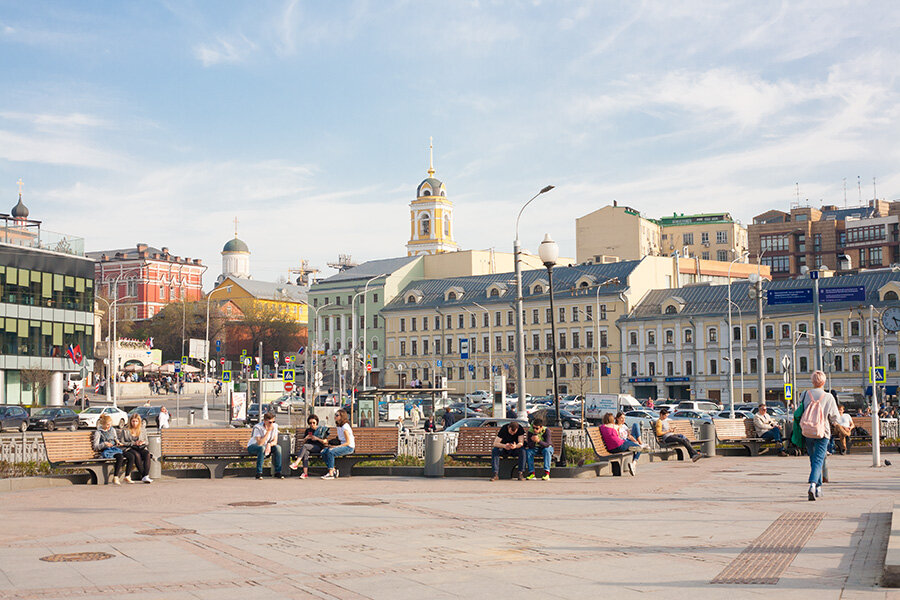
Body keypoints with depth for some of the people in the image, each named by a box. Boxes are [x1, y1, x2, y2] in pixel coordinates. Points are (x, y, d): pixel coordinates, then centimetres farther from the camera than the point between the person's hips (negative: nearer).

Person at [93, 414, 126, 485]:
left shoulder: (112, 430, 21)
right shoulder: (98, 433, 4)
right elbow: (95, 447, -2)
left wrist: (117, 441, 10)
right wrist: (104, 444, -18)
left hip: (115, 449, 6)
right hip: (106, 451, -6)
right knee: (120, 457, -37)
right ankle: (115, 478, -34)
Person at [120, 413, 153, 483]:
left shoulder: (142, 430, 19)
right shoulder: (126, 431, 9)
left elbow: (146, 442, 21)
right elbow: (122, 443, 3)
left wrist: (143, 442, -4)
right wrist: (133, 443, -9)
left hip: (141, 448, 2)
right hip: (130, 449, -2)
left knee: (147, 453, -33)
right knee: (137, 455, -37)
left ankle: (146, 476, -43)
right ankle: (143, 475, -36)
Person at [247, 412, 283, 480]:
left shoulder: (275, 426, -10)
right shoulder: (257, 427, -26)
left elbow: (275, 441, -7)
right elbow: (260, 443, -33)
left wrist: (269, 444, -30)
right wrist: (268, 431, -36)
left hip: (265, 446, 5)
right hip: (252, 447, -5)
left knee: (278, 447, -23)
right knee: (262, 448, -38)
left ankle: (278, 472, -19)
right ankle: (258, 473, -33)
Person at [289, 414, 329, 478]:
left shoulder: (321, 429, 8)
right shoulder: (307, 430, 20)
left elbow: (325, 442, 4)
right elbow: (303, 442, 22)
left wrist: (317, 439, -10)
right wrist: (306, 438, 0)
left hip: (318, 447, -3)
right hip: (309, 447, 3)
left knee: (305, 446, -32)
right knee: (305, 452, -34)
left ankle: (296, 463, -41)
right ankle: (305, 473, -44)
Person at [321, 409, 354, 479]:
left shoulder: (345, 427, -15)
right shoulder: (339, 426, 13)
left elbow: (348, 442, -18)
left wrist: (335, 447, -20)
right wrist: (332, 446, 5)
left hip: (349, 447, -9)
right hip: (342, 446, 9)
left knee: (330, 452, -31)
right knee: (324, 452, -11)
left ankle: (331, 474, -25)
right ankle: (333, 470, -8)